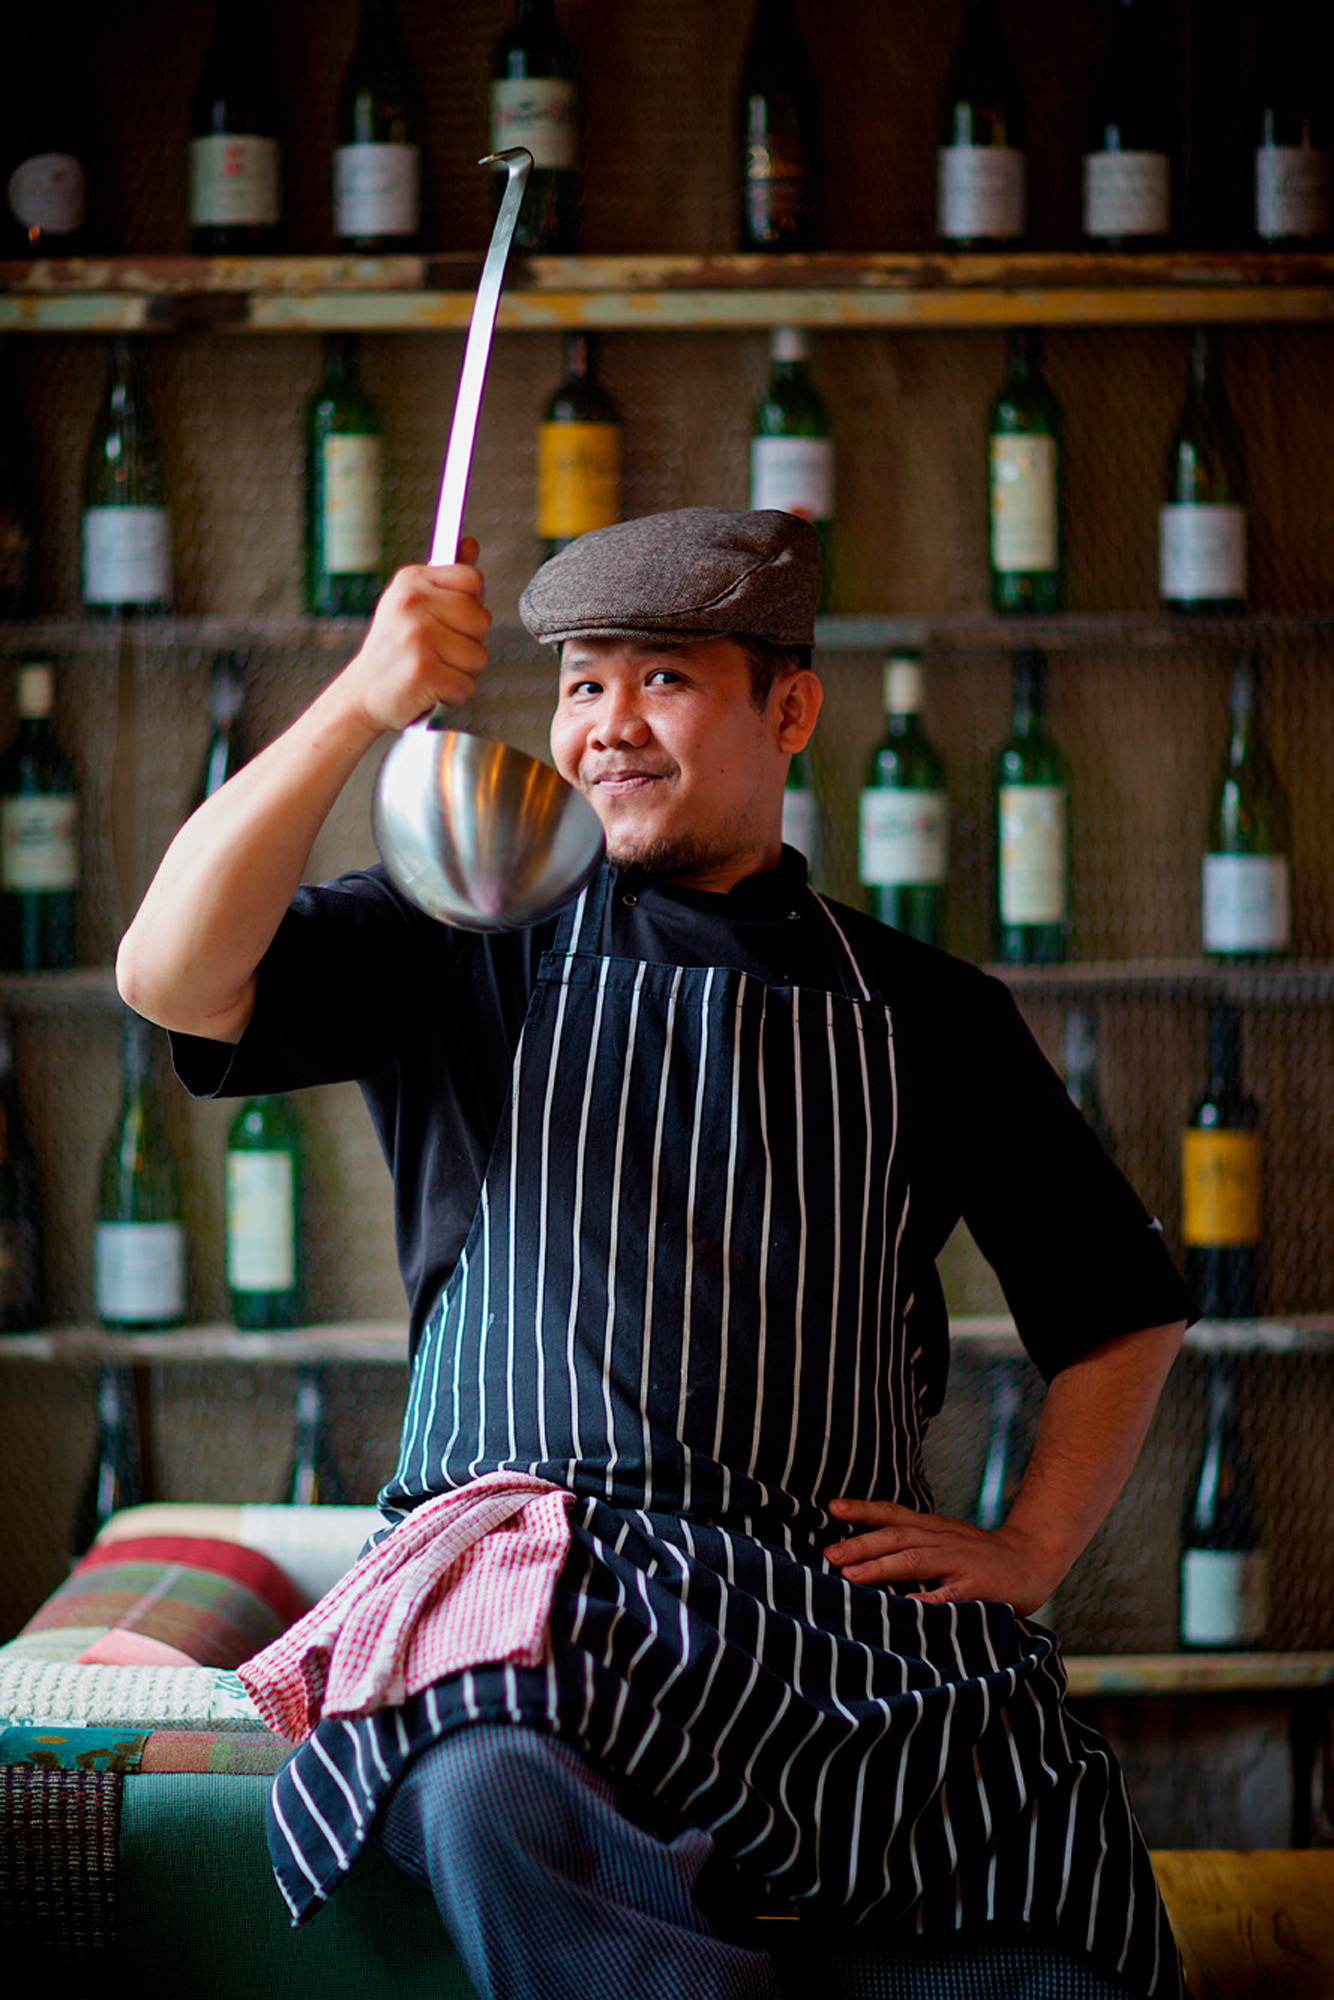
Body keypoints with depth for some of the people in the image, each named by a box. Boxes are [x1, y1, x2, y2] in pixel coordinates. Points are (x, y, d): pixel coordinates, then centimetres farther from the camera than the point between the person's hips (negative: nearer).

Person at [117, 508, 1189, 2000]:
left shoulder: (924, 1014, 20)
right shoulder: (468, 954, 15)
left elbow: (1121, 1306, 27)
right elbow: (174, 974, -2)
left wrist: (1030, 1551, 11)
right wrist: (360, 705, -13)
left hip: (836, 1596, 2)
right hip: (519, 1581, -2)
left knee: (1053, 1870, -30)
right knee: (487, 1805, -39)